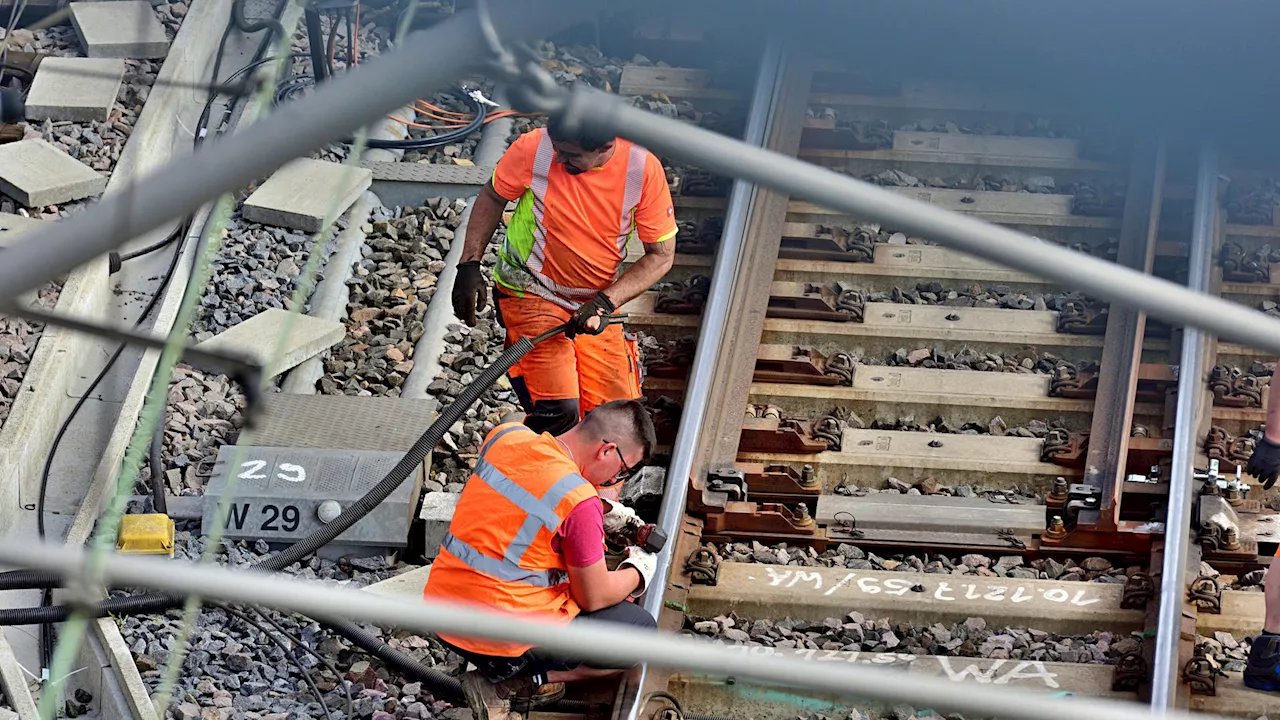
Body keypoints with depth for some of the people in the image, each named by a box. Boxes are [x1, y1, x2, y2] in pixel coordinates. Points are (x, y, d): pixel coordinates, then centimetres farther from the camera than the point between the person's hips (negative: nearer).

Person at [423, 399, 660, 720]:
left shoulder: (505, 436, 0)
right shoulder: (580, 502, -20)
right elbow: (594, 597, -8)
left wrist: (601, 512, 20)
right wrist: (639, 572, 12)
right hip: (499, 641, -8)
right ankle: (509, 684, 0)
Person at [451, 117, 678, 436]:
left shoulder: (643, 169, -17)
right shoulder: (533, 149, -19)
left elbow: (661, 254, -8)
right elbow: (492, 198, 2)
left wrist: (605, 302, -19)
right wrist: (469, 265, -6)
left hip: (596, 303, 3)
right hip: (530, 293, -2)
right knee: (558, 410, -21)